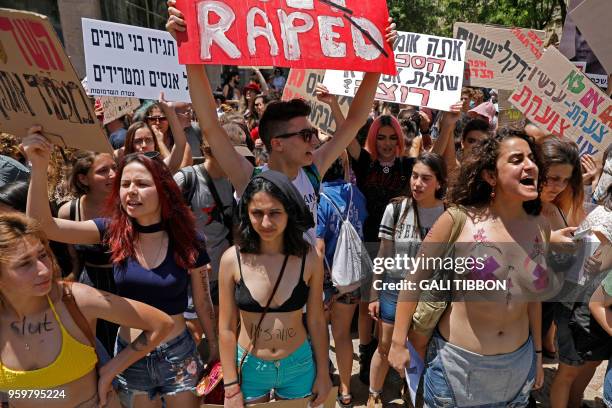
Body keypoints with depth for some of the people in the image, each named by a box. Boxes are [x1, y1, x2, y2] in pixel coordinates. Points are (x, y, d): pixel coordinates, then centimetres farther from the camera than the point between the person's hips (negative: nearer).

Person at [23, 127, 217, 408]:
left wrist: (216, 350, 5)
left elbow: (203, 304, -3)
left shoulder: (186, 243, -12)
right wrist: (39, 165, -31)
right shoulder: (112, 232, -8)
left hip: (178, 354, -2)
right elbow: (42, 224, -18)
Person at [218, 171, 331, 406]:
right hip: (248, 368, 0)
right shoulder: (232, 259, -15)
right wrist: (231, 386, -5)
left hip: (299, 366, 1)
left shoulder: (309, 259, -14)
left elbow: (316, 321, -4)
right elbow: (226, 328, -8)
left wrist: (322, 374, 3)